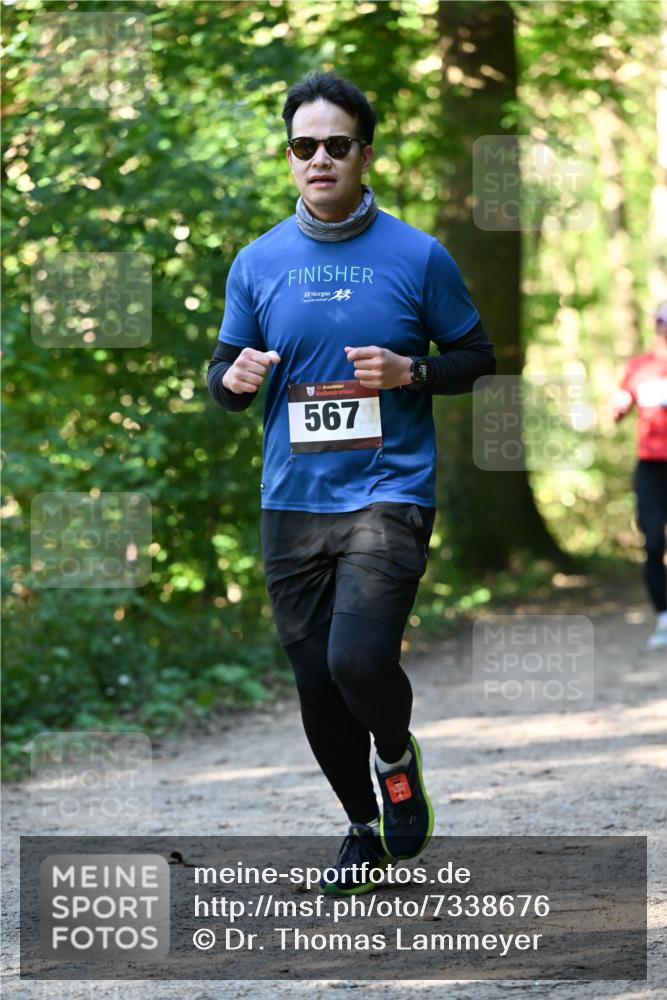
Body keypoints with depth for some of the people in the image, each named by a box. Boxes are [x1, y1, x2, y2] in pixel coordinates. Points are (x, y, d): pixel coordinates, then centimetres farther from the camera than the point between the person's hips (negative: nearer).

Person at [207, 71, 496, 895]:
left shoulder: (417, 256, -1)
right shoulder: (258, 262, 6)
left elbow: (477, 357, 6)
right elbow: (224, 373, 12)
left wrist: (409, 372, -13)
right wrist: (234, 377, -12)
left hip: (388, 490, -3)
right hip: (291, 498, 4)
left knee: (358, 657, -21)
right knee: (315, 679, 8)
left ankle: (399, 757, 12)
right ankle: (364, 827, 29)